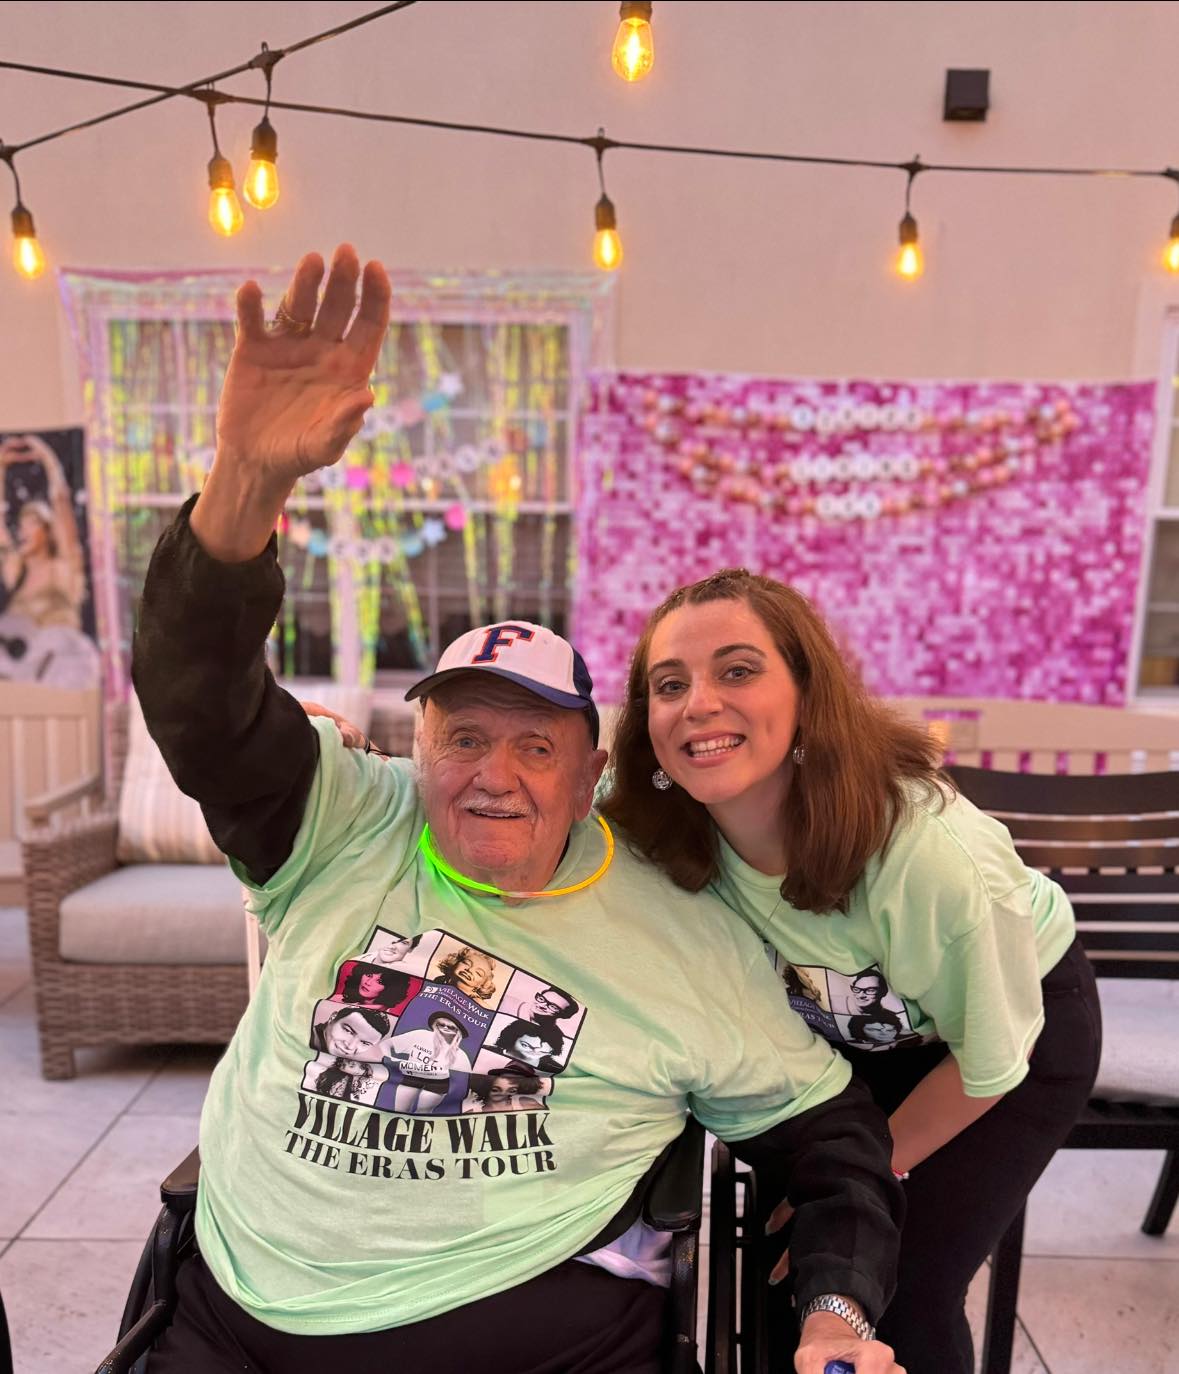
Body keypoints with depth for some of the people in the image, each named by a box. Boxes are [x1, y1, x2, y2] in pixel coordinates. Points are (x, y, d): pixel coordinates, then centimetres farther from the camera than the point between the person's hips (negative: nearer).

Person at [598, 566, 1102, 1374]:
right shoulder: (668, 830, -27)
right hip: (848, 1024, 4)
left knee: (902, 1291, -4)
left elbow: (986, 1063, -20)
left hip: (1023, 1020, -3)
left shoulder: (932, 857, -39)